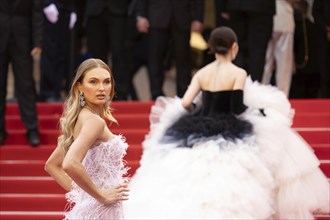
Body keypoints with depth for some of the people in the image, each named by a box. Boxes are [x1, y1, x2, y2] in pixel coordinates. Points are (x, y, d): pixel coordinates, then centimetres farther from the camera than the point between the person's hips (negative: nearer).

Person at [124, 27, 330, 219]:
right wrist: (259, 109, 3)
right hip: (228, 137, -5)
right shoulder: (238, 73, -9)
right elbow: (237, 109, -15)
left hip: (197, 134, 5)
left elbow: (185, 104, -1)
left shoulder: (201, 73, 5)